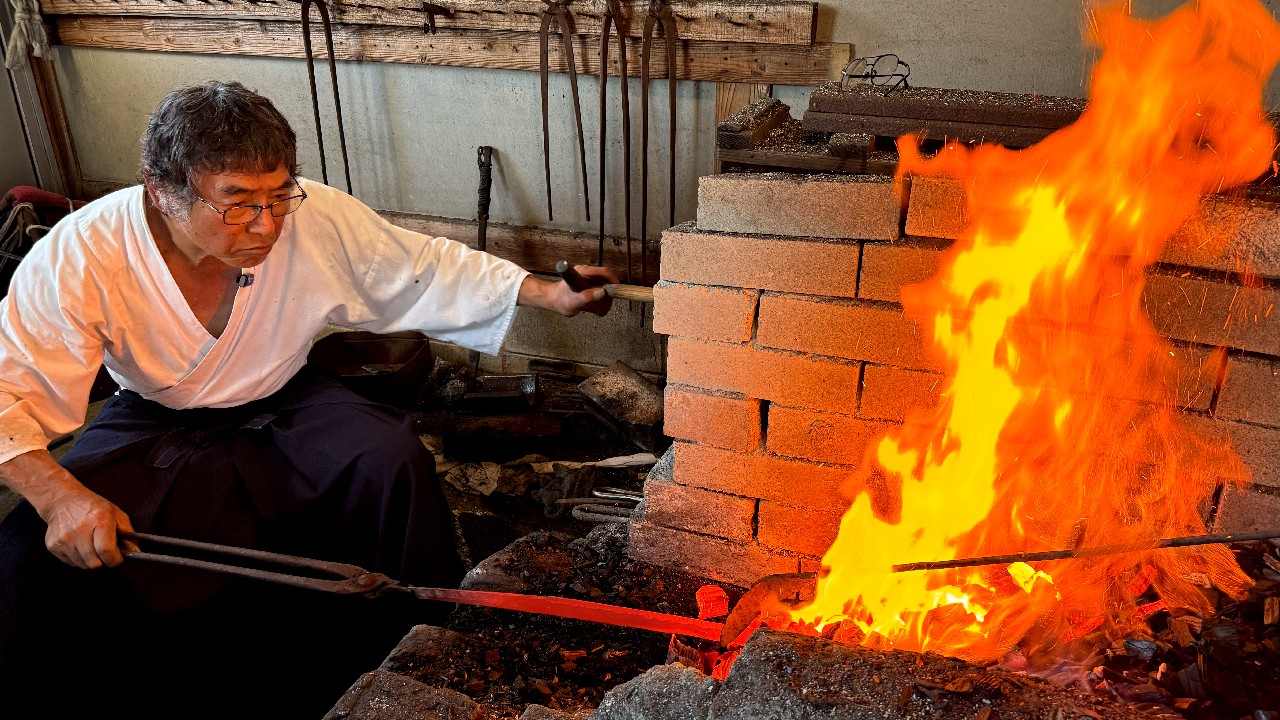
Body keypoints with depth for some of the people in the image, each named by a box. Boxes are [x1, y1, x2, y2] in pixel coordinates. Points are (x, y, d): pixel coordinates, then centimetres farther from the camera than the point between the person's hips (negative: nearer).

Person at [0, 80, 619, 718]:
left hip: (282, 409, 1)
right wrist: (59, 496, -43)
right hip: (152, 427, -1)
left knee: (396, 461, -25)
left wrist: (549, 295, -16)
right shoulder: (80, 256, -27)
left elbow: (431, 269, -10)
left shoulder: (318, 218, -23)